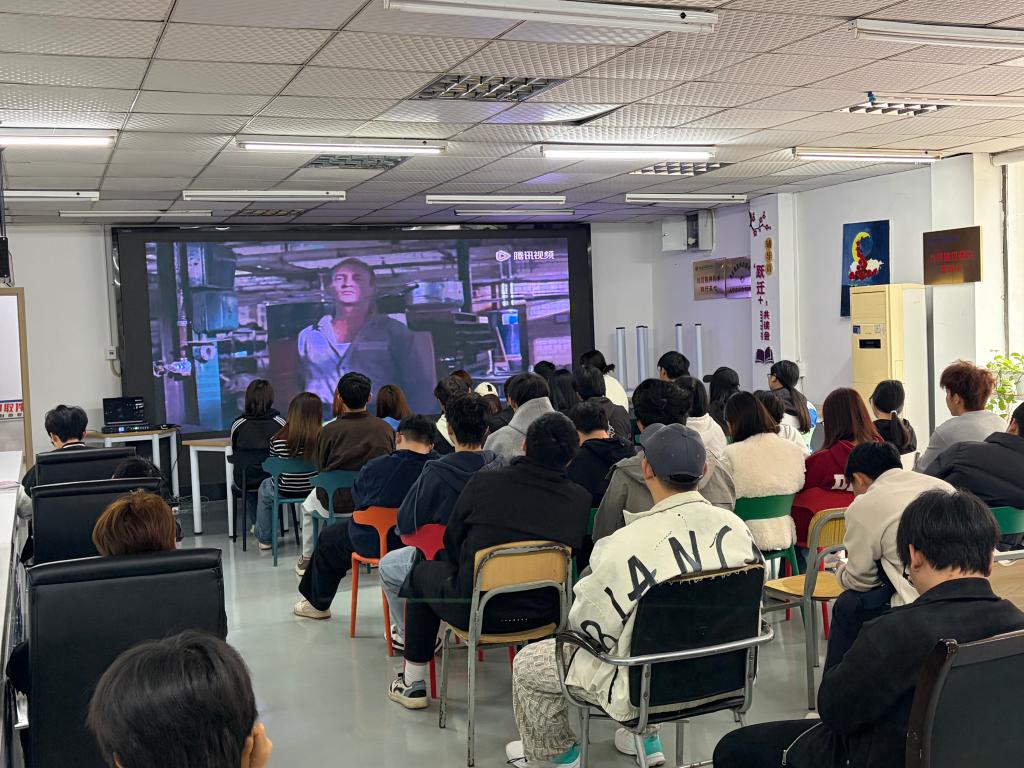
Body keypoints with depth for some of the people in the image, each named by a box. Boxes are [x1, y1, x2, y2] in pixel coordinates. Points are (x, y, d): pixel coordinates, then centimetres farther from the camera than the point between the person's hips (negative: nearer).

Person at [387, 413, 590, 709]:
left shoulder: (483, 482, -13)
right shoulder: (581, 499, -9)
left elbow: (451, 544, 0)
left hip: (475, 611, -3)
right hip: (543, 615, 3)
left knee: (423, 571, 26)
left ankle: (413, 684, 32)